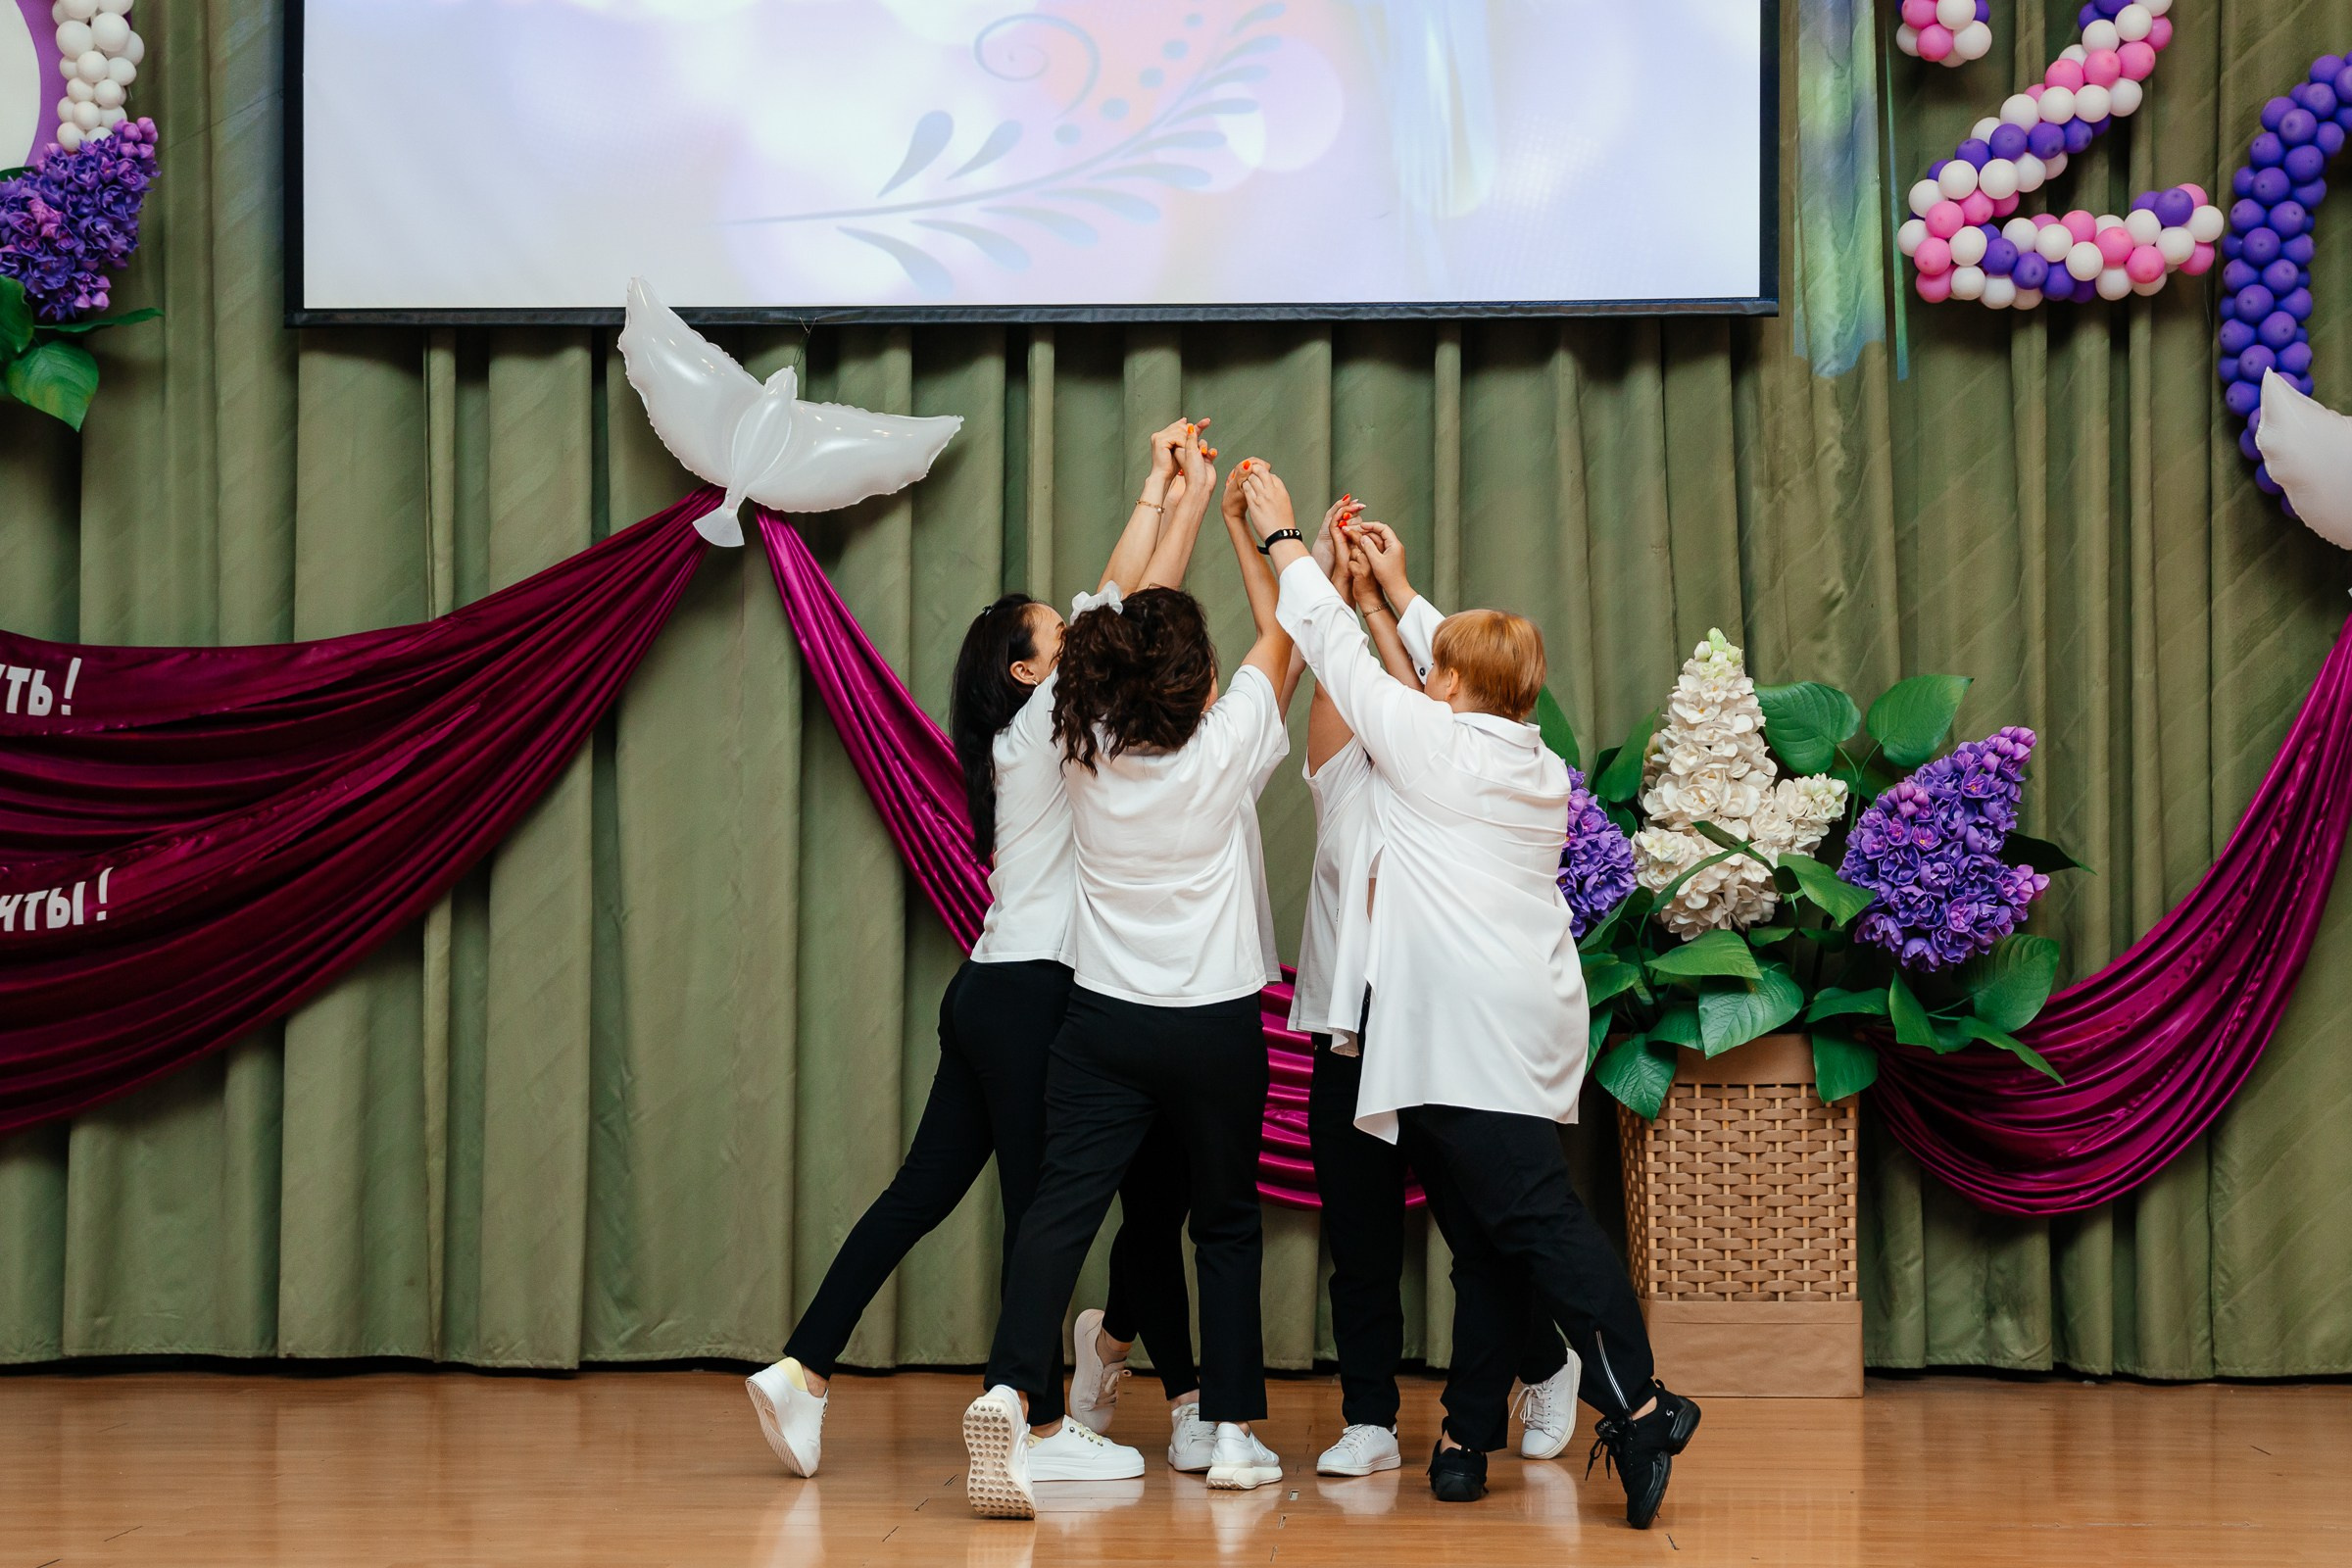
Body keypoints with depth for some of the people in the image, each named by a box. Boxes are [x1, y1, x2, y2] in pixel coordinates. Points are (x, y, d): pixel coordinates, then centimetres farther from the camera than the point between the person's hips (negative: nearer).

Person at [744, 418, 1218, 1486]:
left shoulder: (1039, 738, 16)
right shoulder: (1042, 724, -7)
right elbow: (1125, 605, -9)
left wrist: (1163, 495, 17)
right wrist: (1176, 497, -1)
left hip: (995, 993, 9)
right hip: (1028, 995, -9)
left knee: (925, 1190, 9)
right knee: (1043, 1206, -5)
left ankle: (803, 1370, 7)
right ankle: (1043, 1429, -1)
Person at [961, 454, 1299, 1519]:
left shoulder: (1088, 750, -4)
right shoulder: (1222, 751, -11)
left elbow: (1131, 615, 11)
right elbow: (1279, 635, 4)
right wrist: (1240, 524, 15)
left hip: (1104, 1024, 2)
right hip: (1217, 1023, -1)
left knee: (1061, 1205, -8)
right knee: (1226, 1223, 13)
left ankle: (1011, 1391, -28)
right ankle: (1233, 1428, 16)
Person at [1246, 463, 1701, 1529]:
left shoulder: (1432, 741, -2)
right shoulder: (1543, 768, 18)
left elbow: (1339, 650, 6)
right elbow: (1464, 682, 34)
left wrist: (1283, 539, 19)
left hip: (1467, 1028, -8)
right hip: (1535, 1025, 8)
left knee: (1530, 1220, -13)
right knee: (1491, 1231, 9)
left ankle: (1638, 1406, -19)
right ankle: (1471, 1431, 11)